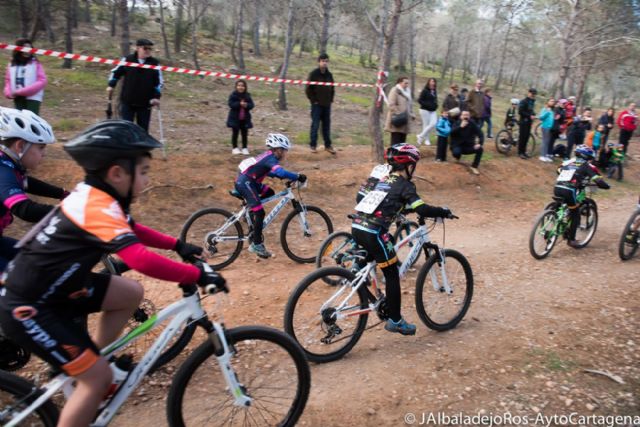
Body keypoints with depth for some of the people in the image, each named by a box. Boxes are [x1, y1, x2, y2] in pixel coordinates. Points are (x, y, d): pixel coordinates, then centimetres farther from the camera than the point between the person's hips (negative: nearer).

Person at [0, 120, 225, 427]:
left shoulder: (92, 195, 1)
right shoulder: (98, 207, -28)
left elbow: (131, 230, 17)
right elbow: (142, 260, -40)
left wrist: (177, 245, 10)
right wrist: (197, 276, -32)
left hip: (51, 287, 9)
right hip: (27, 308, -9)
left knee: (131, 293, 9)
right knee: (99, 377, -6)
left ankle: (88, 360, 22)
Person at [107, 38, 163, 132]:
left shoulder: (155, 64, -2)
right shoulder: (127, 60, -1)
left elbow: (159, 82, 1)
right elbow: (115, 72, 12)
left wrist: (156, 97, -8)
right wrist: (111, 85, 3)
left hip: (145, 103, 0)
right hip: (127, 101, 0)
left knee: (143, 129, 7)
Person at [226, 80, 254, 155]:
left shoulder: (247, 95, 3)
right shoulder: (233, 95, -7)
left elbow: (252, 105, -3)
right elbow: (231, 104, -17)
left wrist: (246, 105, -23)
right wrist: (239, 104, -27)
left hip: (245, 118, 3)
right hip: (235, 118, -3)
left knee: (244, 133, 8)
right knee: (235, 133, 7)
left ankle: (244, 148, 18)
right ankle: (234, 148, 18)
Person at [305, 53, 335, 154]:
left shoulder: (329, 74, 9)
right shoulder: (313, 74, -6)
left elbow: (332, 88, 19)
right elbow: (308, 89, -7)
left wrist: (331, 99, 9)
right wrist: (313, 100, -8)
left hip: (327, 104, 5)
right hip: (317, 104, -4)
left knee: (327, 125, 9)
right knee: (315, 125, -2)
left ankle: (328, 145, 17)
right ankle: (313, 145, 8)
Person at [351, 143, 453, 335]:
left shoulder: (380, 178, 20)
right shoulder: (404, 185, 0)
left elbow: (360, 197, 22)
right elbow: (422, 209, -13)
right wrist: (444, 212, 3)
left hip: (357, 227, 7)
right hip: (373, 233, -7)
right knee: (392, 275, 7)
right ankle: (395, 321, 15)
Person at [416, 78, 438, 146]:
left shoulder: (434, 91, 11)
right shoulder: (425, 91, -9)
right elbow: (419, 100, -12)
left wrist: (435, 105, 5)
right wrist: (427, 105, -20)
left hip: (432, 111, 7)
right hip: (425, 110, -7)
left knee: (433, 124, -5)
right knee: (426, 125, -4)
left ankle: (421, 136, 6)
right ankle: (426, 139, 9)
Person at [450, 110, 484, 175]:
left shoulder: (472, 124, -3)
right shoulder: (457, 123, -6)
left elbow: (480, 134, -7)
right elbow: (451, 132, -24)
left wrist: (479, 143, -25)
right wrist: (460, 127, -34)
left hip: (469, 146, 2)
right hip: (458, 146, -2)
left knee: (480, 149, -24)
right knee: (456, 152, -35)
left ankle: (474, 167, -13)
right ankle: (458, 156, 7)